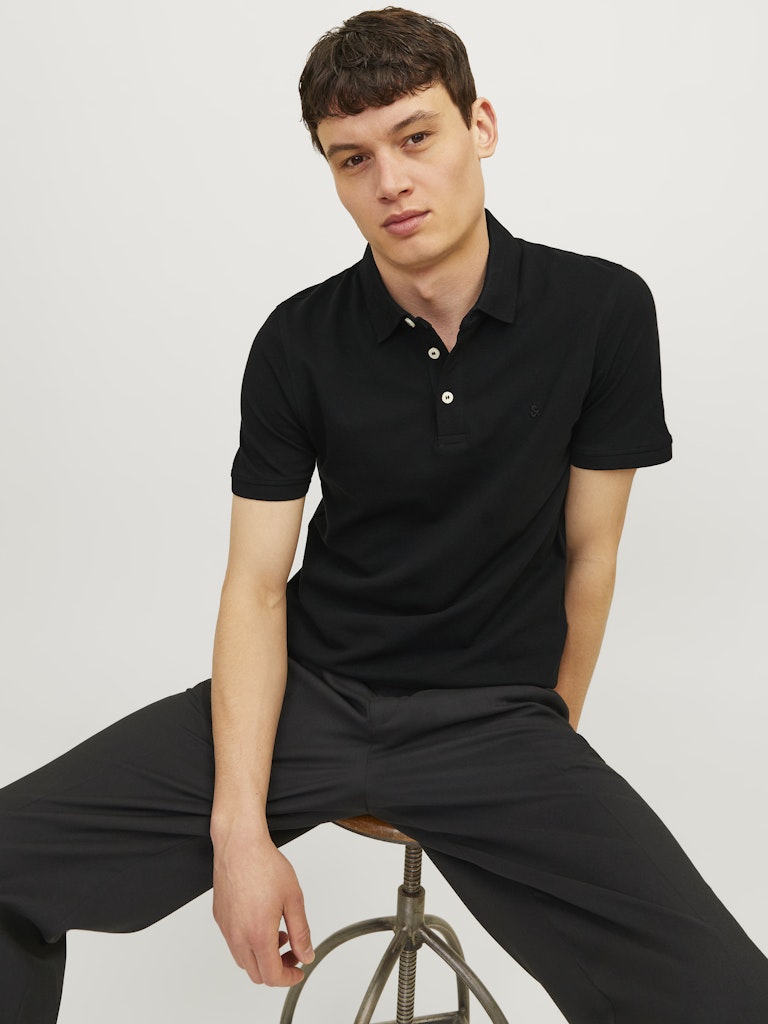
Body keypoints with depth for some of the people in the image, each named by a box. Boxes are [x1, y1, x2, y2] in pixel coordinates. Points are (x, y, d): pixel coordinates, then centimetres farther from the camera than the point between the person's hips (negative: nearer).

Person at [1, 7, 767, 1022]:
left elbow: (587, 555, 2)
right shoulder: (300, 343, -2)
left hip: (497, 715, -1)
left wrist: (550, 741, 10)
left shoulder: (604, 311, -5)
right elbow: (257, 586, -5)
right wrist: (239, 828, -15)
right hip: (312, 691, 2)